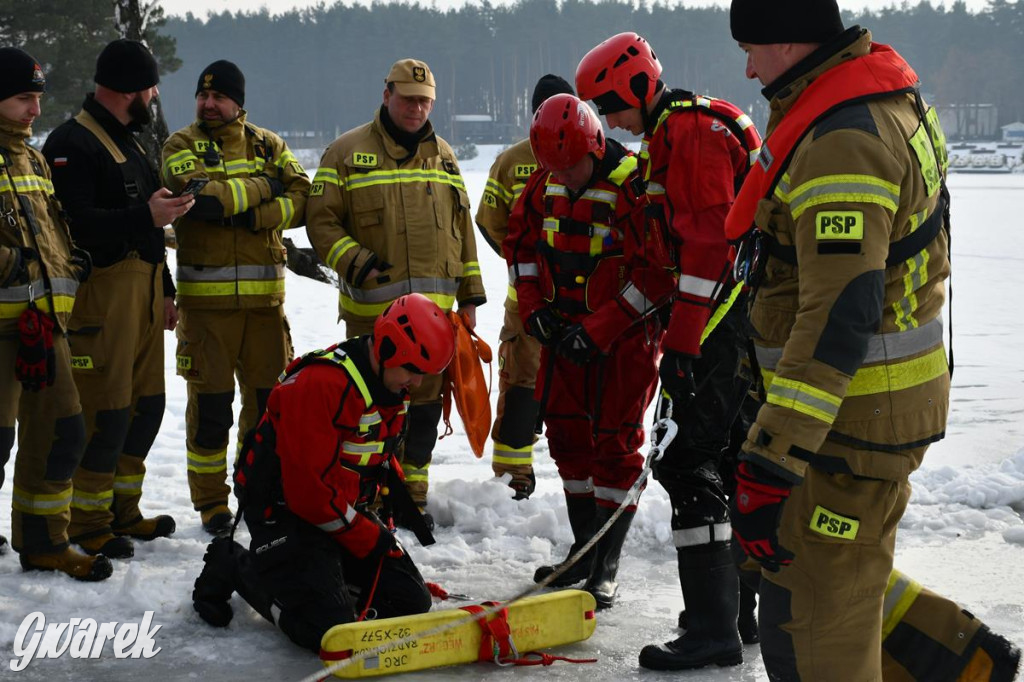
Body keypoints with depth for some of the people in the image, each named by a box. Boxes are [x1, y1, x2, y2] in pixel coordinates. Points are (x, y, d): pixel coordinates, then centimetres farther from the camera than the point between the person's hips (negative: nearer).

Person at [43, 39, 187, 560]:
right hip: (101, 290, -9)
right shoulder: (72, 144, -11)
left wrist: (165, 290, 25)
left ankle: (123, 512, 25)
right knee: (106, 411, -8)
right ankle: (88, 525, 3)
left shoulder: (127, 142, 20)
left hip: (143, 287, 9)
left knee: (146, 404, 13)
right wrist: (144, 217, -28)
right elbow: (72, 223, -23)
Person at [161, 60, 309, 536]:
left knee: (268, 399, 7)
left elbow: (301, 201, -1)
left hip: (264, 296, 3)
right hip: (205, 298, -3)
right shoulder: (180, 146, 2)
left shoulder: (268, 146, 12)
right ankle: (210, 503, 12)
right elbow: (199, 197, -17)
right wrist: (262, 187, -7)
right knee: (210, 404, 0)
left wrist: (253, 216, -15)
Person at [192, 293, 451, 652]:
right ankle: (235, 567, 3)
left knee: (411, 602, 1)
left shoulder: (392, 382, 1)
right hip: (286, 511, -9)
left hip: (348, 510, 9)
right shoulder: (318, 385, -28)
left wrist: (398, 497, 10)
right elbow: (309, 489, -27)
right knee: (331, 630, -19)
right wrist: (369, 539, -17)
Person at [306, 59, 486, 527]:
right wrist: (355, 263, -17)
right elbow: (321, 221, -3)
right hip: (372, 307, -4)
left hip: (433, 310, 4)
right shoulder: (347, 152, 1)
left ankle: (412, 496, 19)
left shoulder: (443, 156, 16)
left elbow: (463, 229, 20)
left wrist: (469, 296, 16)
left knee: (425, 402, 8)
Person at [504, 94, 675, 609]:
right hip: (565, 331, 7)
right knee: (568, 436, 12)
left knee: (615, 445, -3)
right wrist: (534, 308, 1)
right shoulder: (546, 182, 0)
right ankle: (584, 550, 26)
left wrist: (599, 332, -22)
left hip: (624, 335, -7)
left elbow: (658, 272, -23)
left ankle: (606, 570, 5)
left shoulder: (635, 185, -21)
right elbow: (520, 241, 14)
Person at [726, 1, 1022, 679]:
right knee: (816, 567, 23)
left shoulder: (843, 144, -26)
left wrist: (768, 465, -33)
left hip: (854, 418, -10)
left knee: (810, 623, -1)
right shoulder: (890, 101, 8)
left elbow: (840, 319, -32)